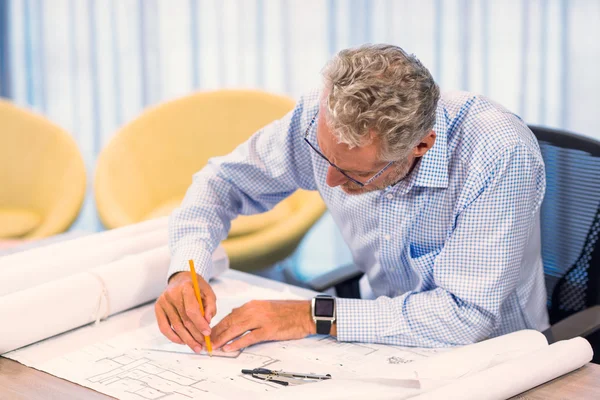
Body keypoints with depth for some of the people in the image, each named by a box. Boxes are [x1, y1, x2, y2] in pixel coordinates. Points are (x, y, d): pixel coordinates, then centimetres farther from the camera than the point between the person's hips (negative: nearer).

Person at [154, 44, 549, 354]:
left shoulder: (501, 155, -30)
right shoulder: (324, 117, -16)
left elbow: (465, 316, -31)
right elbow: (224, 179, -1)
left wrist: (313, 317, -29)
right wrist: (186, 271, -19)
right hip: (390, 348, 3)